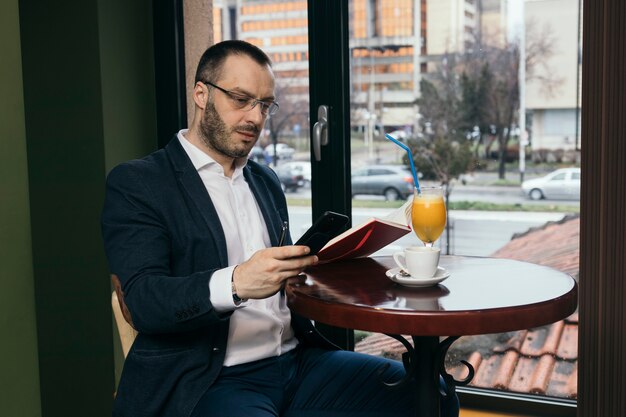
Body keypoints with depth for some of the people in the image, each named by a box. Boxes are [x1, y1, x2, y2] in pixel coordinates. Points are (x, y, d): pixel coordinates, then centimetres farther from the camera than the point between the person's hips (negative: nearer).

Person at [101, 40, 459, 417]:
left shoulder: (266, 181, 18)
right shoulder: (136, 183, -2)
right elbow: (144, 300, -14)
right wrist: (235, 284, -32)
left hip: (296, 358, 7)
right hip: (208, 382, -6)